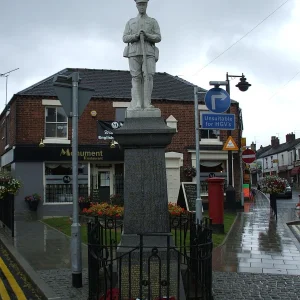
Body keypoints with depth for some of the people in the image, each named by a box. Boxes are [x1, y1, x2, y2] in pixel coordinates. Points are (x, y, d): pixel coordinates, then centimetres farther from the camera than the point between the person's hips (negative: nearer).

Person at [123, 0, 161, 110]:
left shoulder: (153, 22, 15)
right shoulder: (130, 22, 18)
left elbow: (158, 38, 2)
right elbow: (125, 39, 5)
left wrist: (146, 35, -17)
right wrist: (136, 36, -15)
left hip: (148, 54, -1)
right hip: (134, 54, 1)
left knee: (148, 77, -17)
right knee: (136, 79, -9)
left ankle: (146, 104, -16)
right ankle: (137, 105, -14)